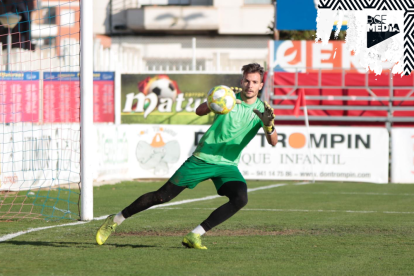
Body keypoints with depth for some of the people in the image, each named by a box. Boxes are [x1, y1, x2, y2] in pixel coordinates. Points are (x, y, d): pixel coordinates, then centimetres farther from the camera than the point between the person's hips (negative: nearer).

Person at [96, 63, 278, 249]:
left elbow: (273, 142, -15)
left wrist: (268, 125, -37)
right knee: (162, 196, -2)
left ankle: (194, 236, -19)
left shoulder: (262, 109, -3)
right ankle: (115, 220, 17)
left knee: (240, 198, -26)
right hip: (202, 158, -2)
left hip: (227, 165, 2)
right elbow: (199, 111, -22)